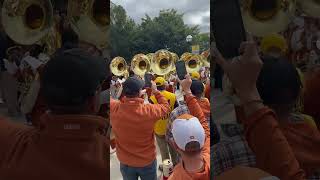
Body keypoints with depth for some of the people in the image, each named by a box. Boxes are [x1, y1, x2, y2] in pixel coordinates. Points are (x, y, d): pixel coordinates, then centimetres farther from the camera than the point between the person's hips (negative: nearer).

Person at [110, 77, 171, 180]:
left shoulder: (114, 108, -22)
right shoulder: (149, 111, -27)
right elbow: (166, 107, -5)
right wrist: (155, 91, 2)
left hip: (125, 162, 2)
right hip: (147, 161, -1)